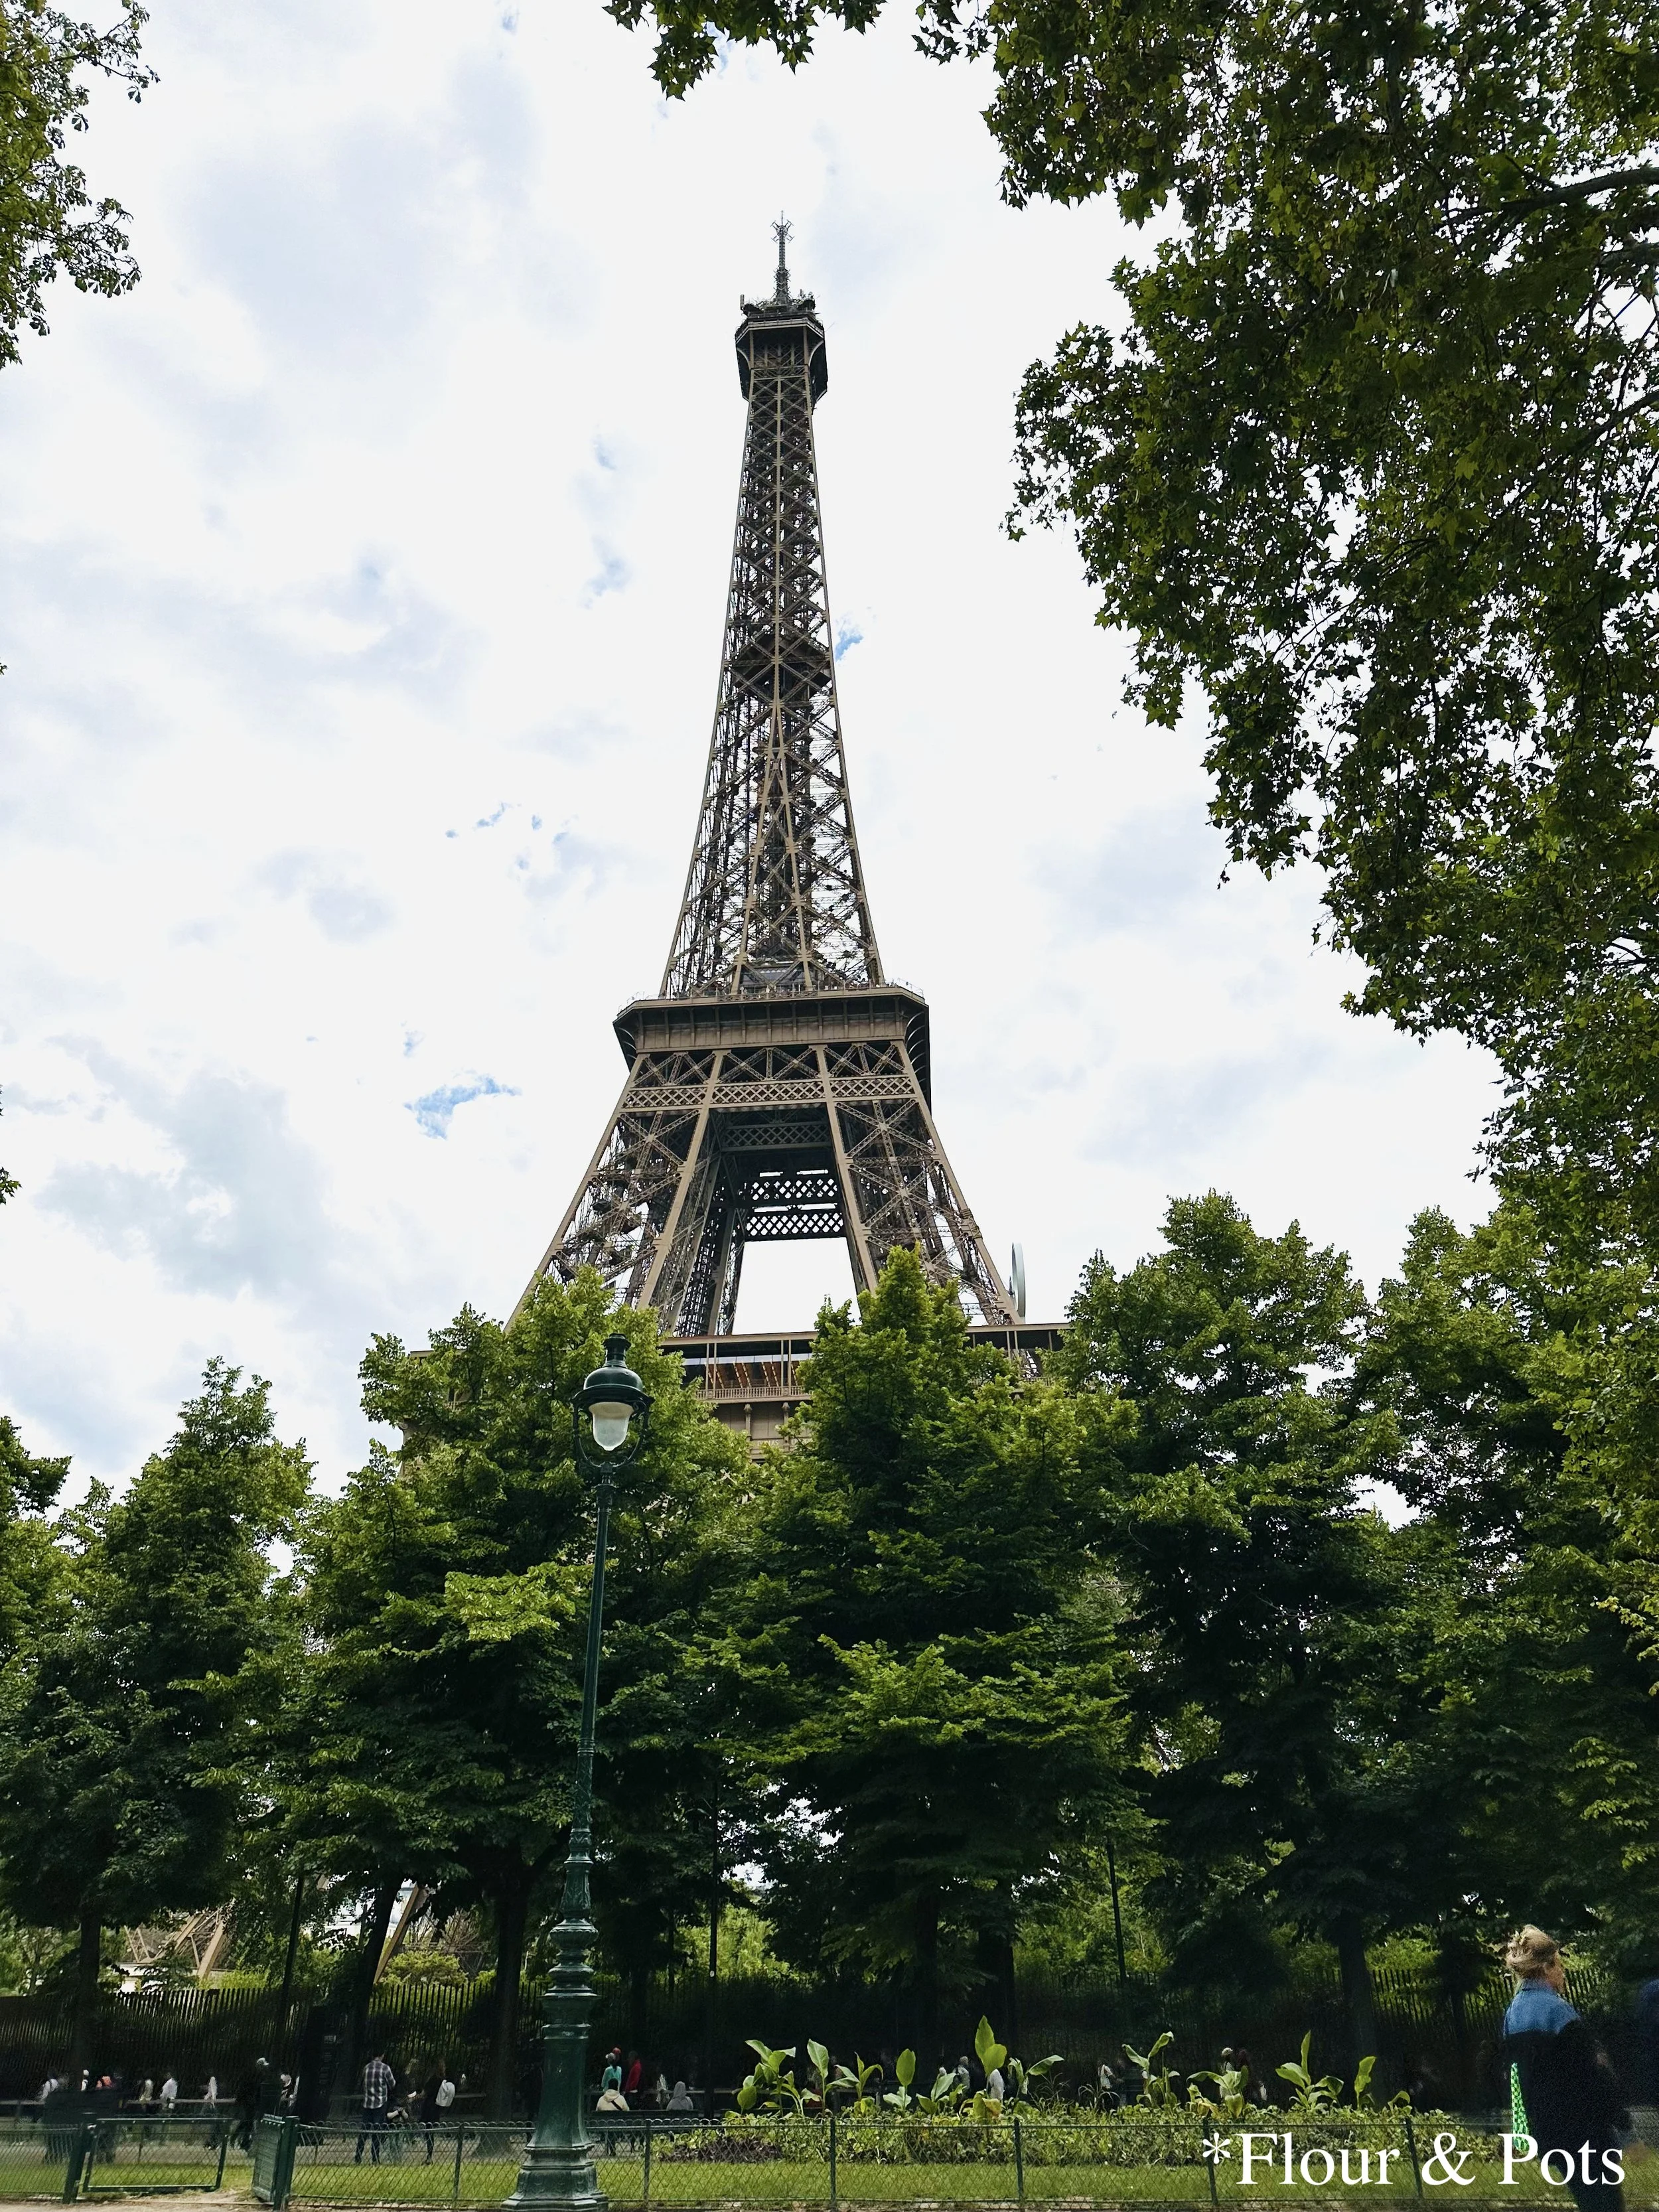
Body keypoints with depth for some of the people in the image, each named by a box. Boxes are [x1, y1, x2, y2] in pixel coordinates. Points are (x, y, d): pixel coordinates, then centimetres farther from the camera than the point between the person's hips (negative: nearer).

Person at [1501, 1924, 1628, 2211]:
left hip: (1548, 2130, 8)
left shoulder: (1513, 2014, 9)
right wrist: (1623, 2123, -11)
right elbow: (1591, 2073, -19)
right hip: (1582, 2127, -8)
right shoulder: (1556, 2008, -18)